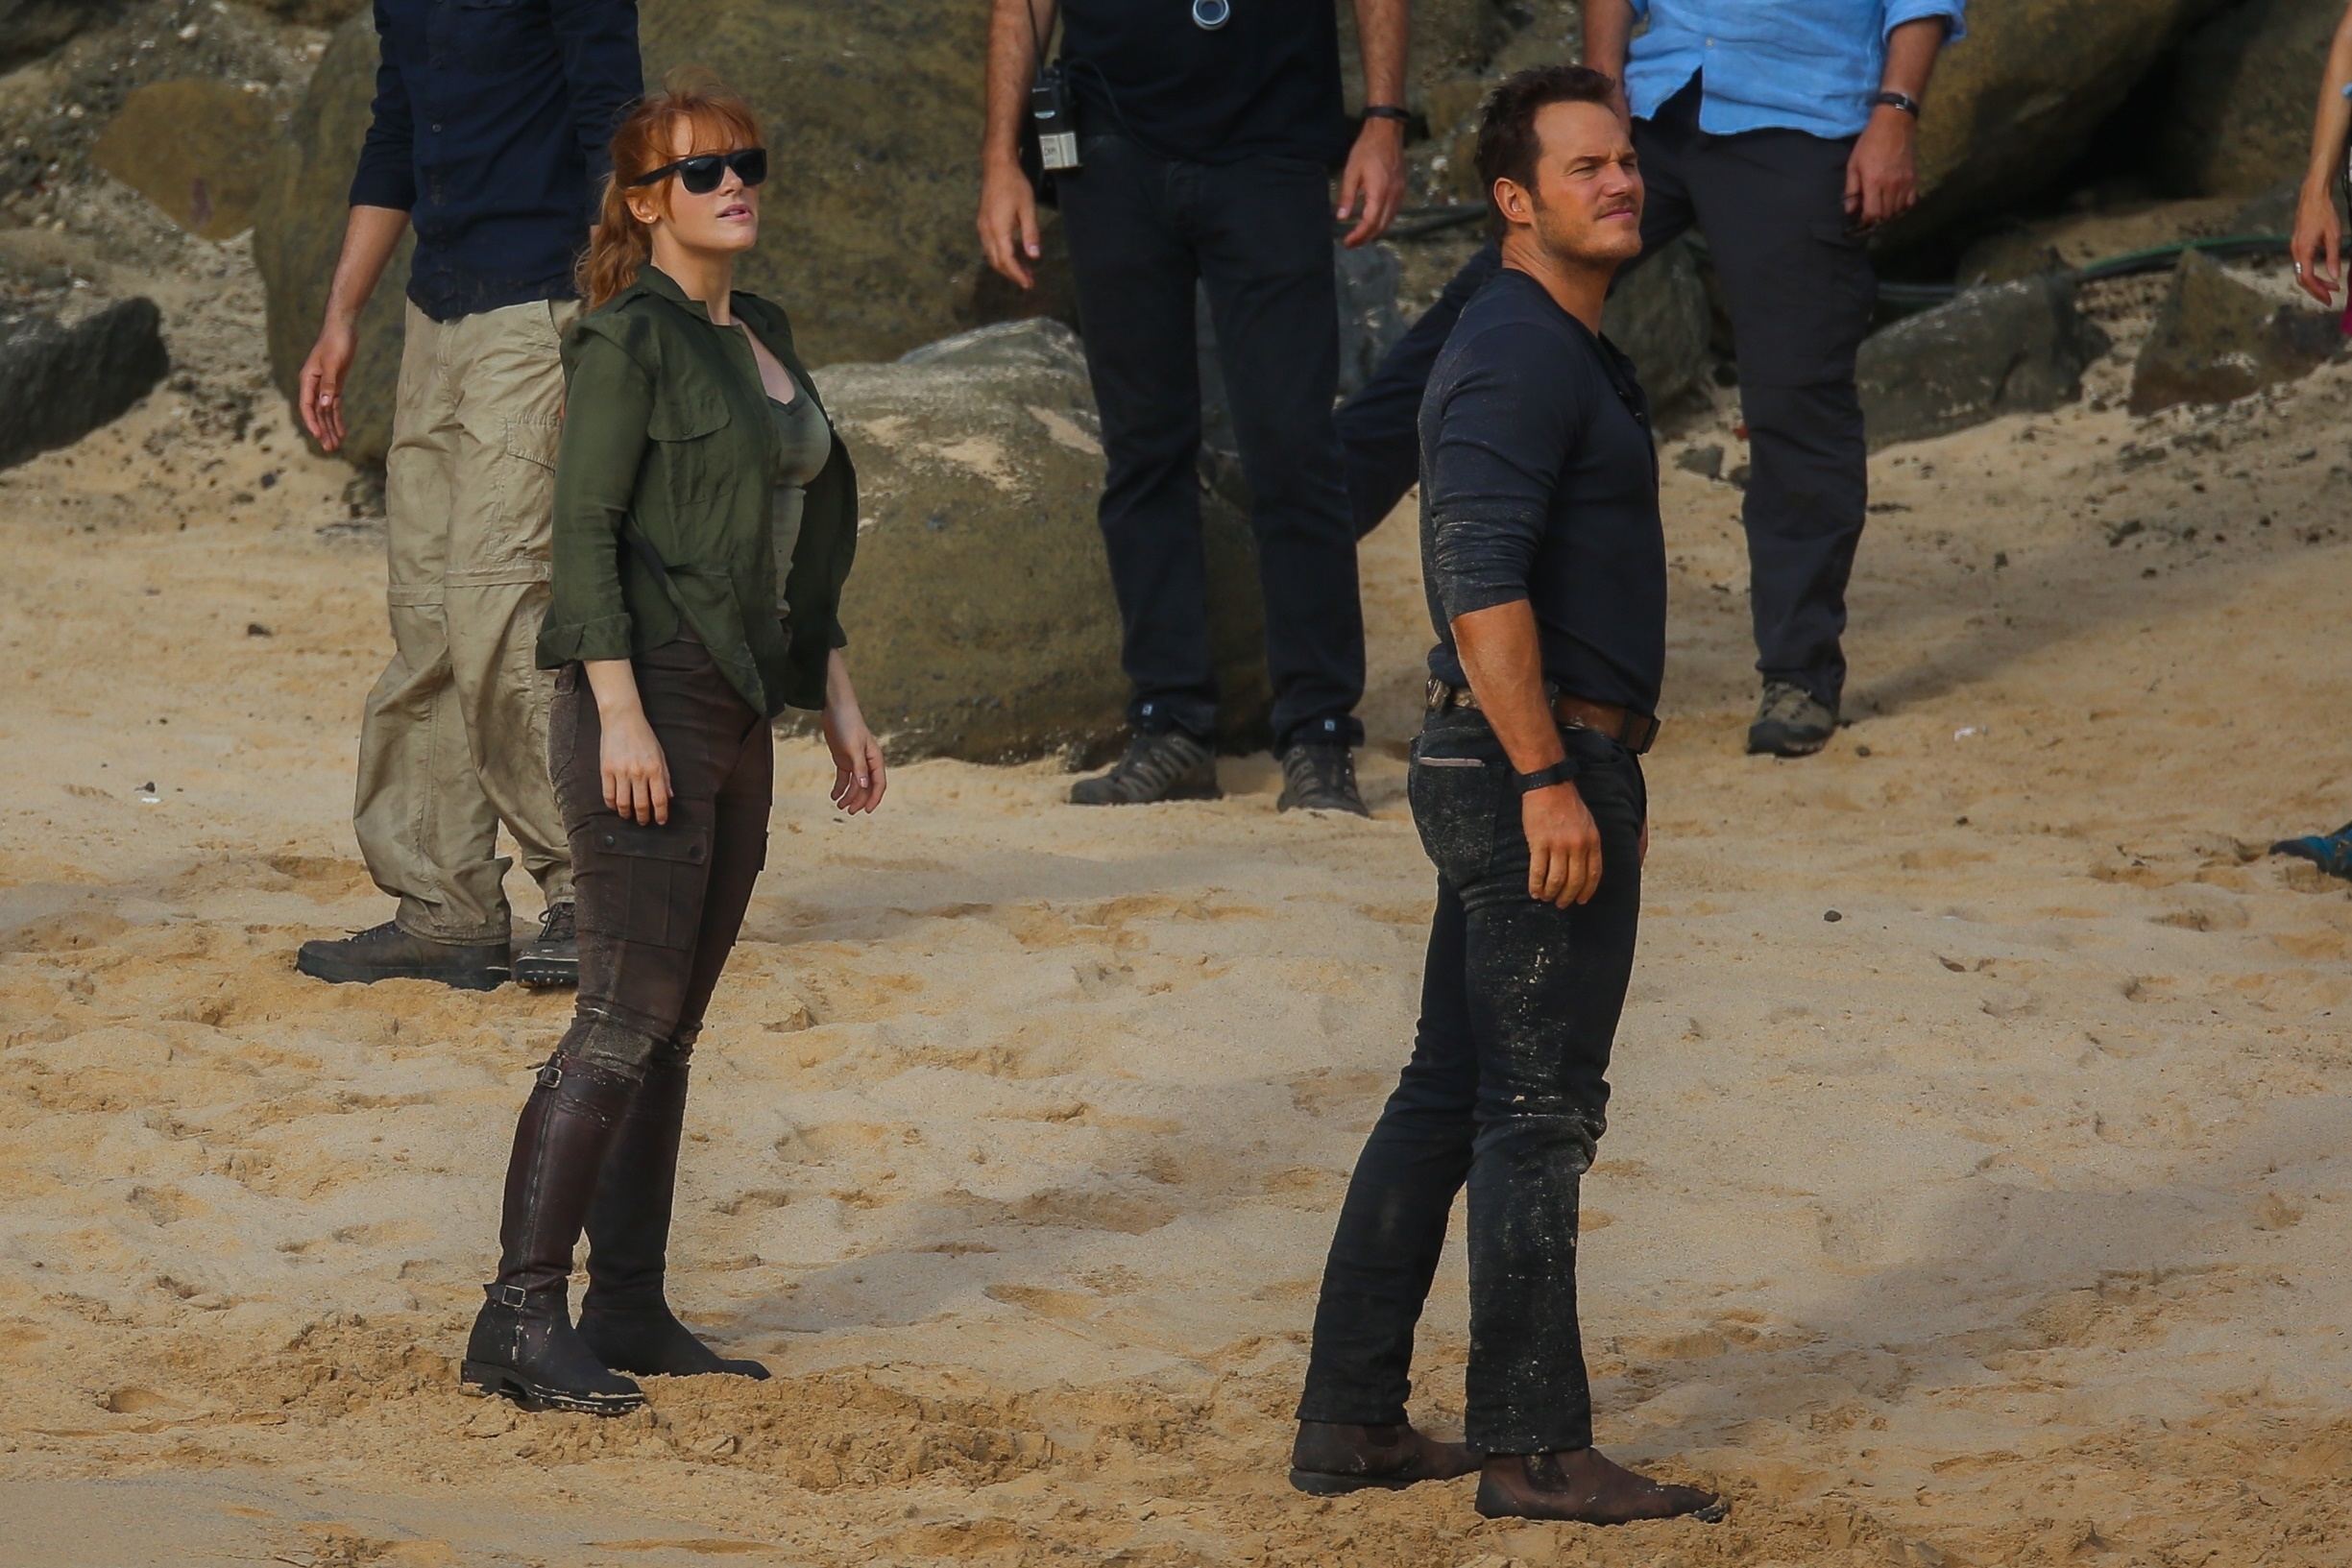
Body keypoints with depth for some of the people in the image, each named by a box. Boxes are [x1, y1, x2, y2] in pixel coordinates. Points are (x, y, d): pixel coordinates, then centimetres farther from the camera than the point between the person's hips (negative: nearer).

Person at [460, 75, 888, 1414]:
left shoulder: (765, 335, 16)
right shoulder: (628, 338, -9)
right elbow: (584, 530, -15)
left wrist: (839, 700, 19)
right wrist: (620, 714, -21)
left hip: (737, 710, 8)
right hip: (646, 702, -8)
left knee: (673, 1027, 8)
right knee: (626, 1019, -12)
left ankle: (630, 1313, 12)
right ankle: (521, 1318, -11)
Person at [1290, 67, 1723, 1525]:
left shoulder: (1570, 349, 18)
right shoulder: (1521, 353, -15)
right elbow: (1481, 581, -24)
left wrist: (1608, 771, 27)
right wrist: (1549, 779, -27)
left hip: (1548, 767, 11)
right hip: (1536, 761, -11)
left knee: (1448, 1100, 12)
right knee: (1540, 1112, -6)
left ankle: (1350, 1420, 16)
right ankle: (1536, 1446, -3)